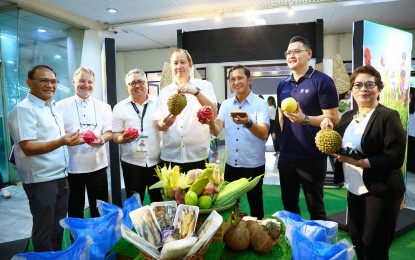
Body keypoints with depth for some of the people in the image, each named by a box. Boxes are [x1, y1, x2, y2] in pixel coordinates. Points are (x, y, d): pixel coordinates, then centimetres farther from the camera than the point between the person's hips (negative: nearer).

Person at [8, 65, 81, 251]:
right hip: (40, 180, -8)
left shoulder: (54, 108, 11)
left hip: (61, 176, 8)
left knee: (59, 224, 20)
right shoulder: (23, 109, -14)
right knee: (44, 228, 10)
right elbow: (28, 148, -22)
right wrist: (62, 142, -34)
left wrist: (73, 138, 6)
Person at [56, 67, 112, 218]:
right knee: (74, 210, 14)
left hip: (97, 165, 2)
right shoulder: (61, 106, 1)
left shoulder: (103, 107, 7)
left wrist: (101, 139, -17)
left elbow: (109, 132, 5)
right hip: (71, 166, -1)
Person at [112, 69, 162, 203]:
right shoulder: (120, 107, 3)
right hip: (131, 163, 0)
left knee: (159, 201, 15)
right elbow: (115, 134, 1)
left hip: (157, 161, 1)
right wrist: (122, 138, -20)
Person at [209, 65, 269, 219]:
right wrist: (210, 121, -30)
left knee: (255, 204, 13)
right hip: (230, 164, 4)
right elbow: (216, 131, -8)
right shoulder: (226, 104, 3)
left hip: (253, 165, -4)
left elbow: (264, 134, -23)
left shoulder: (260, 104, -10)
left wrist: (248, 123, -42)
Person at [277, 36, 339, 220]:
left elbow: (332, 118, -12)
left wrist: (304, 119, -27)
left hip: (312, 157, -6)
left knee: (315, 207, 12)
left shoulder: (322, 81, -9)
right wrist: (281, 143, 10)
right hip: (286, 156, 6)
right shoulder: (282, 85, 9)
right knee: (288, 205, 20)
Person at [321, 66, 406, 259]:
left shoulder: (388, 116, -14)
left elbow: (395, 158, -21)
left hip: (380, 193, -6)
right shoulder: (347, 116, 5)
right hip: (354, 190, 6)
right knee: (356, 241, 20)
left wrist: (358, 162, -27)